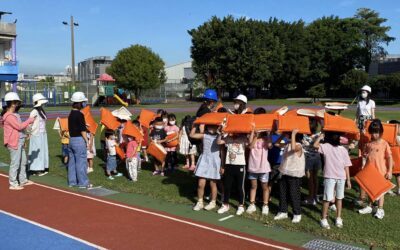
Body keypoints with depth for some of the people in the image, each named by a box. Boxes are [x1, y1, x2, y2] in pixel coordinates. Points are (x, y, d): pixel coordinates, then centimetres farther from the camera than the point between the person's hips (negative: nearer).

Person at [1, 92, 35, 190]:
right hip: (14, 143, -10)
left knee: (23, 162, 17)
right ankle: (13, 184, 5)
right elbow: (19, 126, -22)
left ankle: (23, 180, 28)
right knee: (15, 163, -3)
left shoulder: (15, 114, 14)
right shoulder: (9, 116, -17)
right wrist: (30, 120, -11)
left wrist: (23, 140, 20)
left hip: (20, 142, 10)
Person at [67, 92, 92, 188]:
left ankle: (72, 181, 21)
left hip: (71, 139, 9)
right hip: (79, 140, -9)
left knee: (72, 161, 13)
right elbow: (82, 130, -17)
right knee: (81, 161, -2)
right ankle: (83, 183, 5)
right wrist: (87, 141, -13)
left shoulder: (71, 114, 10)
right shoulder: (79, 114, -16)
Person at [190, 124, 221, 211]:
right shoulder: (204, 135, 2)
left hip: (214, 162, -2)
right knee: (200, 184, 2)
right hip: (204, 161, 2)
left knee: (213, 184, 9)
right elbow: (192, 135, -3)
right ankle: (200, 202, 18)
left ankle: (213, 202, 25)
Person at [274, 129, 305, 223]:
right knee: (282, 193, 12)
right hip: (284, 173, 8)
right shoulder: (287, 144, 9)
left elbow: (293, 148, -37)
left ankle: (297, 214, 14)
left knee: (294, 194, 0)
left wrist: (293, 134, -33)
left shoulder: (298, 146, -15)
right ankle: (283, 212, 25)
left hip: (294, 174, -8)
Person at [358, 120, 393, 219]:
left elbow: (389, 158, -8)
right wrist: (365, 155, -6)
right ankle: (369, 207, 29)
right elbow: (365, 153, 16)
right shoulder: (369, 144, 2)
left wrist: (389, 171, -10)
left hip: (381, 172, -4)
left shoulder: (384, 144, -10)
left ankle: (380, 209, 16)